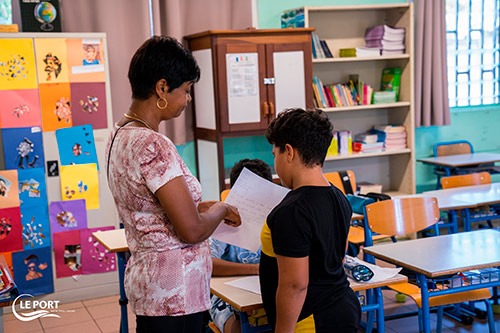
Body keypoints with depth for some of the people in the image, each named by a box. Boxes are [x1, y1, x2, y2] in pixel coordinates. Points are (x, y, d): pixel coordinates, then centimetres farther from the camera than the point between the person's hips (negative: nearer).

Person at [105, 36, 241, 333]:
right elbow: (192, 230, -22)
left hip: (147, 273, 9)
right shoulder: (153, 145, -23)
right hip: (174, 291, -9)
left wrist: (205, 205, 13)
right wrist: (220, 209, -4)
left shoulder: (121, 135, 6)